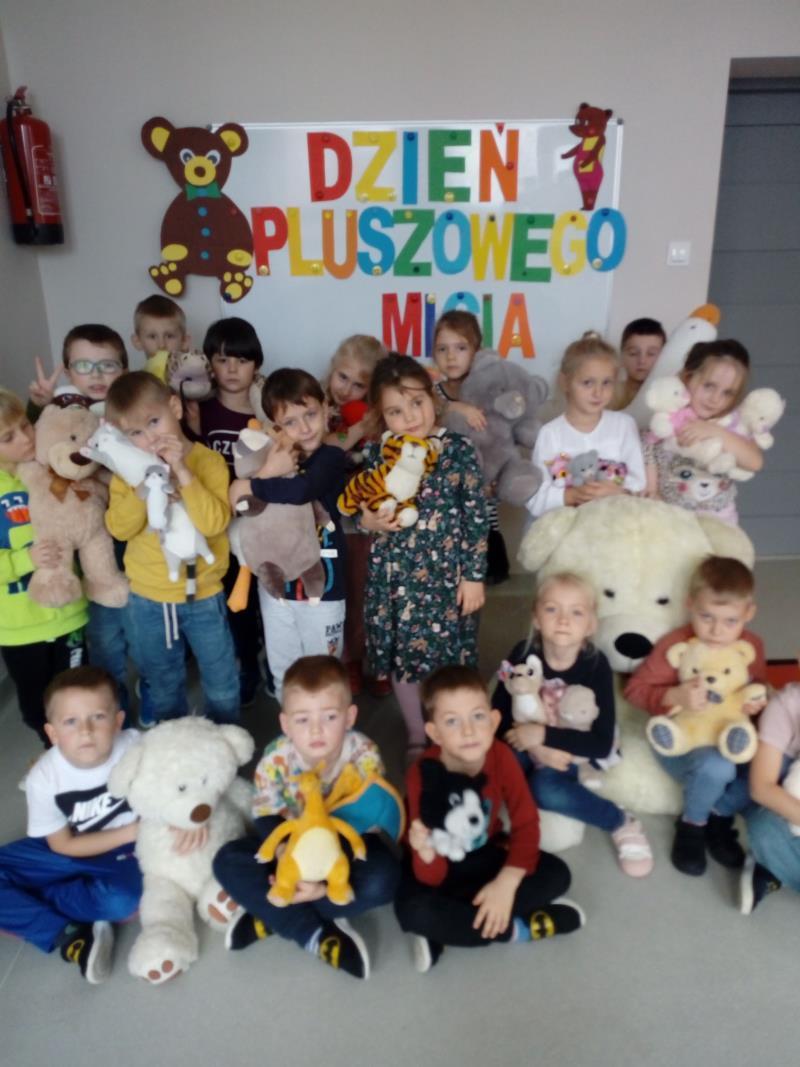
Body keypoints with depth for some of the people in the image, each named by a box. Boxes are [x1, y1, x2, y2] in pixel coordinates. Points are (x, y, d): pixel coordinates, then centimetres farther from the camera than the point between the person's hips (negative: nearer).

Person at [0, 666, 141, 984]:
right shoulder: (43, 777, -21)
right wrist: (131, 832, -19)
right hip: (68, 850, 2)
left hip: (123, 849, -1)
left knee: (121, 900, -33)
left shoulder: (137, 748, -26)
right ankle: (69, 938, -18)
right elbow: (63, 846, -10)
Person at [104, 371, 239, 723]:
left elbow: (214, 524, -25)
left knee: (220, 680, 14)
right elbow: (119, 528, -13)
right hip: (147, 595, 3)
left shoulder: (208, 461, -14)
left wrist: (183, 473, -31)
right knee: (163, 683, 21)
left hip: (201, 592, -3)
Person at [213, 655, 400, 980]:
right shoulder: (276, 760, -22)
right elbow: (266, 819, -14)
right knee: (229, 861, -21)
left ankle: (271, 918, -19)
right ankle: (317, 935, -22)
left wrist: (328, 880, -34)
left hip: (348, 843, -1)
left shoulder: (364, 756, -25)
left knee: (383, 878, -32)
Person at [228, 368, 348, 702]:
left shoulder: (331, 458, -13)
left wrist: (251, 487, -20)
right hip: (276, 585, 4)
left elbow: (301, 491, -34)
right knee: (283, 675, 20)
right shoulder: (272, 457, 0)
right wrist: (267, 474, -24)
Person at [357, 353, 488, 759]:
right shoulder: (376, 455, -1)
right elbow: (357, 510, 10)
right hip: (393, 577, 3)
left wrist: (474, 575, -7)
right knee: (401, 657, 14)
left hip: (445, 576, -2)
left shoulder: (458, 449, -8)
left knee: (449, 659, 8)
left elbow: (477, 517, -5)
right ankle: (416, 737, 36)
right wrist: (367, 520, -13)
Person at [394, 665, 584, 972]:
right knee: (413, 910, -33)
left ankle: (445, 929, -18)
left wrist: (506, 883, -27)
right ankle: (519, 928, -16)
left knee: (556, 874, -16)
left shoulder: (500, 756, -22)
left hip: (485, 854, 4)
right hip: (440, 865, -4)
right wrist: (426, 852, -53)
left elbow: (526, 824, -13)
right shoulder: (423, 774, -31)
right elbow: (432, 879, -29)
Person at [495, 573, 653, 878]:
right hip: (532, 747, 2)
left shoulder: (595, 664, -20)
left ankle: (621, 823, -8)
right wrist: (535, 746, -26)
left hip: (574, 752, -2)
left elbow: (602, 743, -22)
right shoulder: (523, 654, -15)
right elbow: (499, 714, -11)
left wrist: (544, 735, -31)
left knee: (546, 788, -31)